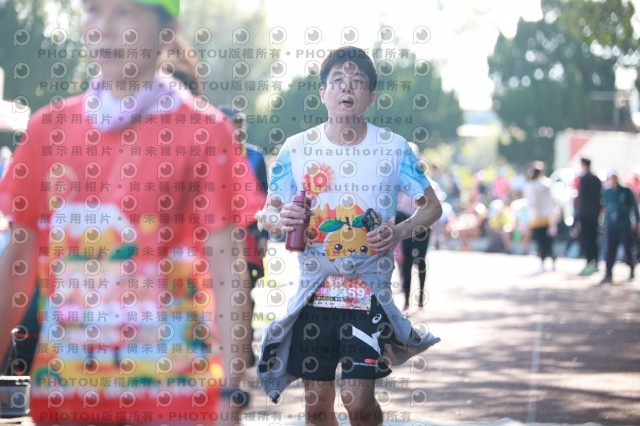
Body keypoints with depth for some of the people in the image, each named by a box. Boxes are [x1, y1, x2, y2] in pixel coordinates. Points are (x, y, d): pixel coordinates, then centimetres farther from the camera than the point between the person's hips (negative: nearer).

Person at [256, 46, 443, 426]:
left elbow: (432, 206, 8)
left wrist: (399, 232, -12)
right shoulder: (297, 148, 3)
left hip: (369, 292, -2)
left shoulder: (393, 148, 0)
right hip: (315, 291, 2)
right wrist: (280, 218, -14)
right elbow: (267, 213, 10)